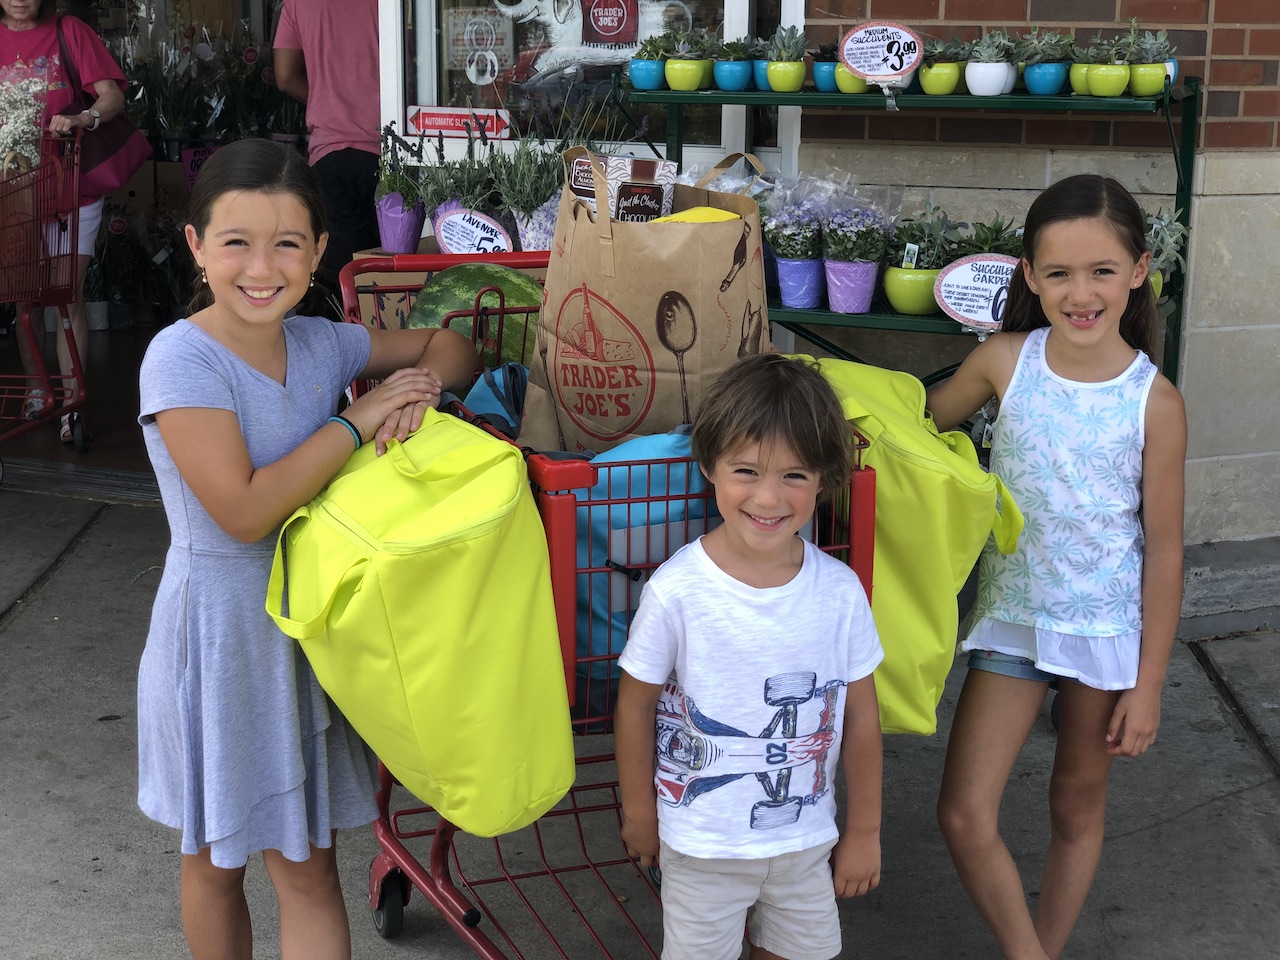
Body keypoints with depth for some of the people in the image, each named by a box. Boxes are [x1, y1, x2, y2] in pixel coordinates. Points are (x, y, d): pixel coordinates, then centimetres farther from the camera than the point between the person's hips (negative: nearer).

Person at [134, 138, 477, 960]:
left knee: (309, 870, 9)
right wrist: (358, 420, -21)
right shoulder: (181, 359, -19)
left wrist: (422, 385, -11)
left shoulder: (321, 343, -2)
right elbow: (245, 510, -26)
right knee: (216, 859, 17)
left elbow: (452, 347, 11)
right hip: (219, 633, -4)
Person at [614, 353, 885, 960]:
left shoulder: (839, 591, -13)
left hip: (806, 837, 3)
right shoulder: (677, 591, -21)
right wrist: (639, 812, 3)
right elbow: (636, 704, -7)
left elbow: (861, 717, -1)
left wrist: (864, 831, 7)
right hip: (701, 844, -2)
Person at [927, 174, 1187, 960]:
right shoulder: (1006, 361, -9)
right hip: (1012, 615, 2)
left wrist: (1148, 685, -7)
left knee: (1078, 808, 16)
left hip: (1107, 628, -1)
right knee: (965, 815, -3)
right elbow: (926, 423, 10)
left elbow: (1163, 547, -8)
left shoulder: (1155, 401, -13)